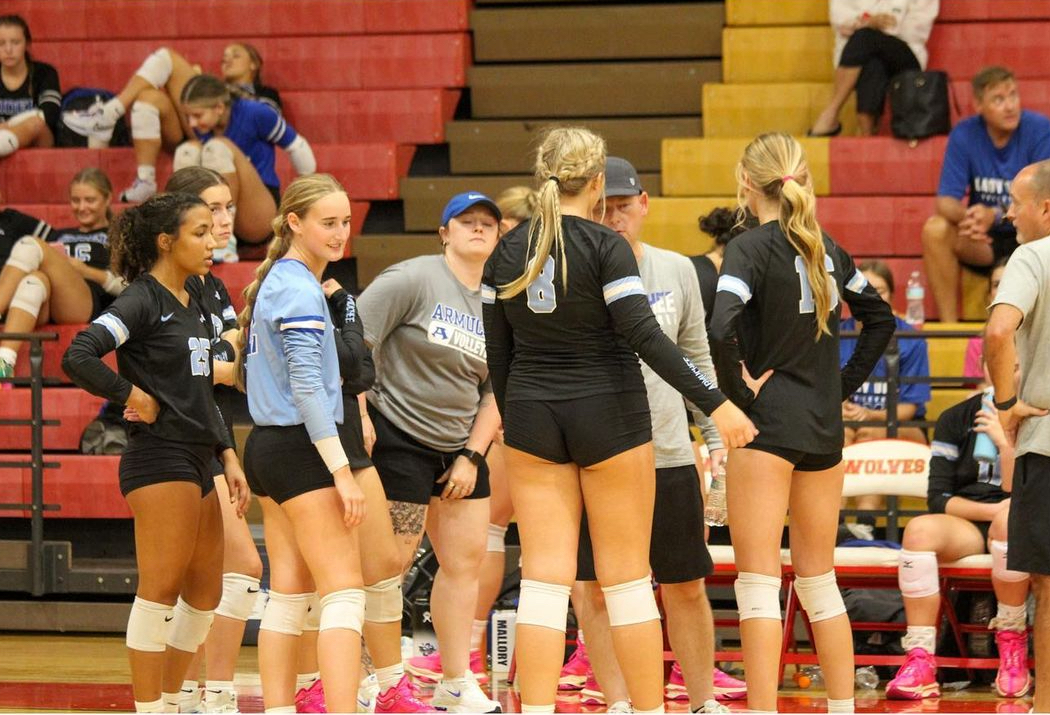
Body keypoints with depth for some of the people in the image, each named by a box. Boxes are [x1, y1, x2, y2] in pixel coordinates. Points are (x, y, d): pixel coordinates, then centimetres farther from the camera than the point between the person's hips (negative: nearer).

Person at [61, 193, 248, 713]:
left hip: (196, 464, 9)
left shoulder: (189, 306, 16)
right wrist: (133, 395, -13)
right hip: (159, 461, -9)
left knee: (205, 594, 11)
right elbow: (78, 358, -23)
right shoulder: (142, 301, -10)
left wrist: (227, 456, 15)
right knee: (160, 589, -8)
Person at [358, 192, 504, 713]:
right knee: (392, 560, -6)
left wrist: (472, 456, 3)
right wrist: (358, 414, -18)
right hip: (398, 438, -7)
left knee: (467, 557, 6)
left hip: (460, 447, 7)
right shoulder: (411, 280, -9)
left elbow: (495, 392, 13)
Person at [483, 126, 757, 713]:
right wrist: (716, 404, -18)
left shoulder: (507, 252, 4)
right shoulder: (605, 247, -11)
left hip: (532, 422, 4)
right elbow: (645, 337, -18)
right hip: (607, 419, -4)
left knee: (545, 579, 2)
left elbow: (498, 352, 9)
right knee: (628, 577, 4)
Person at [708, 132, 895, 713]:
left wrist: (738, 391, -13)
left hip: (767, 425, -7)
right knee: (818, 582, 15)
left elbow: (721, 329, -27)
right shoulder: (826, 248, 9)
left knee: (758, 583, -5)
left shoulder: (751, 248, -11)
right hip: (825, 427, 7)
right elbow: (881, 318, 21)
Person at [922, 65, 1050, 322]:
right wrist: (966, 215, -35)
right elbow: (946, 202, -11)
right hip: (984, 242, 3)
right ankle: (949, 325, -21)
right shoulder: (963, 135, -7)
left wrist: (996, 215, -37)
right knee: (934, 229, -26)